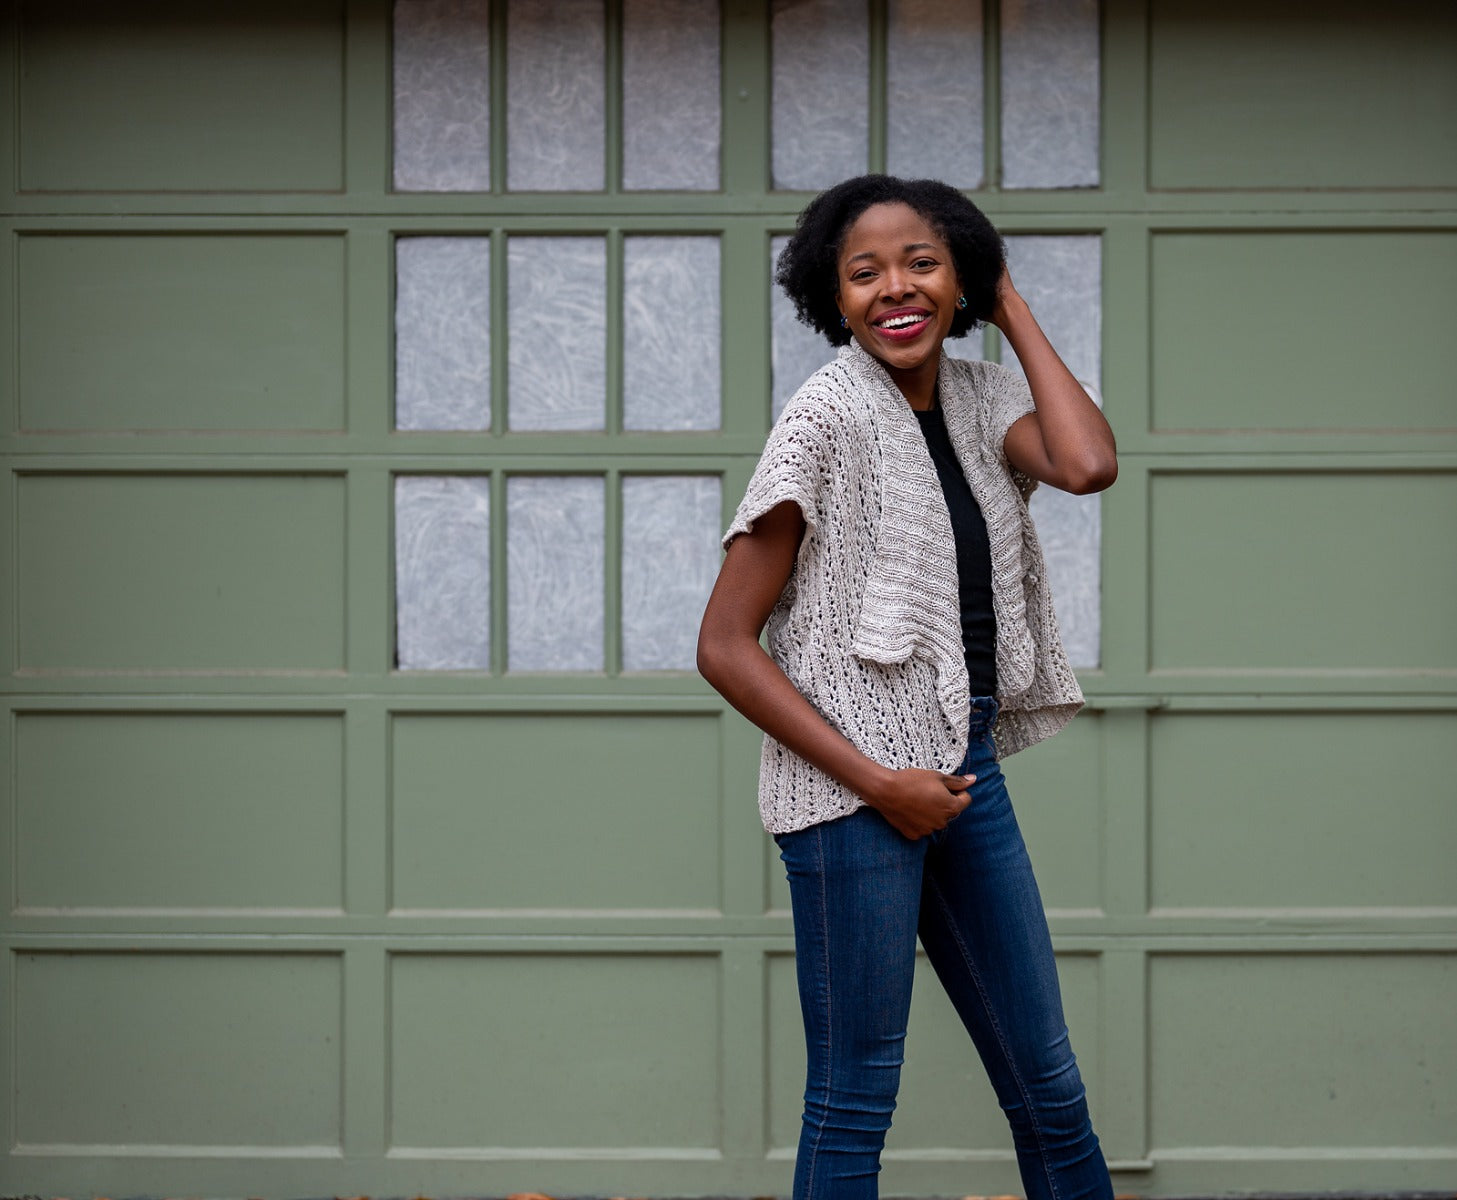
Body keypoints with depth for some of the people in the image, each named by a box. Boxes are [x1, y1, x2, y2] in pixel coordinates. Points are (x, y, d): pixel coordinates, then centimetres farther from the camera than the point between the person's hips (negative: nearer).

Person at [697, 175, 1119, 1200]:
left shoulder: (978, 397, 8)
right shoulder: (829, 416, -11)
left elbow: (1087, 465, -15)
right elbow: (726, 645, -13)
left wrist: (1015, 310, -4)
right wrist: (877, 782, -16)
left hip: (968, 767, 7)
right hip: (854, 787, -7)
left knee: (1048, 1086, 14)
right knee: (856, 1103, -1)